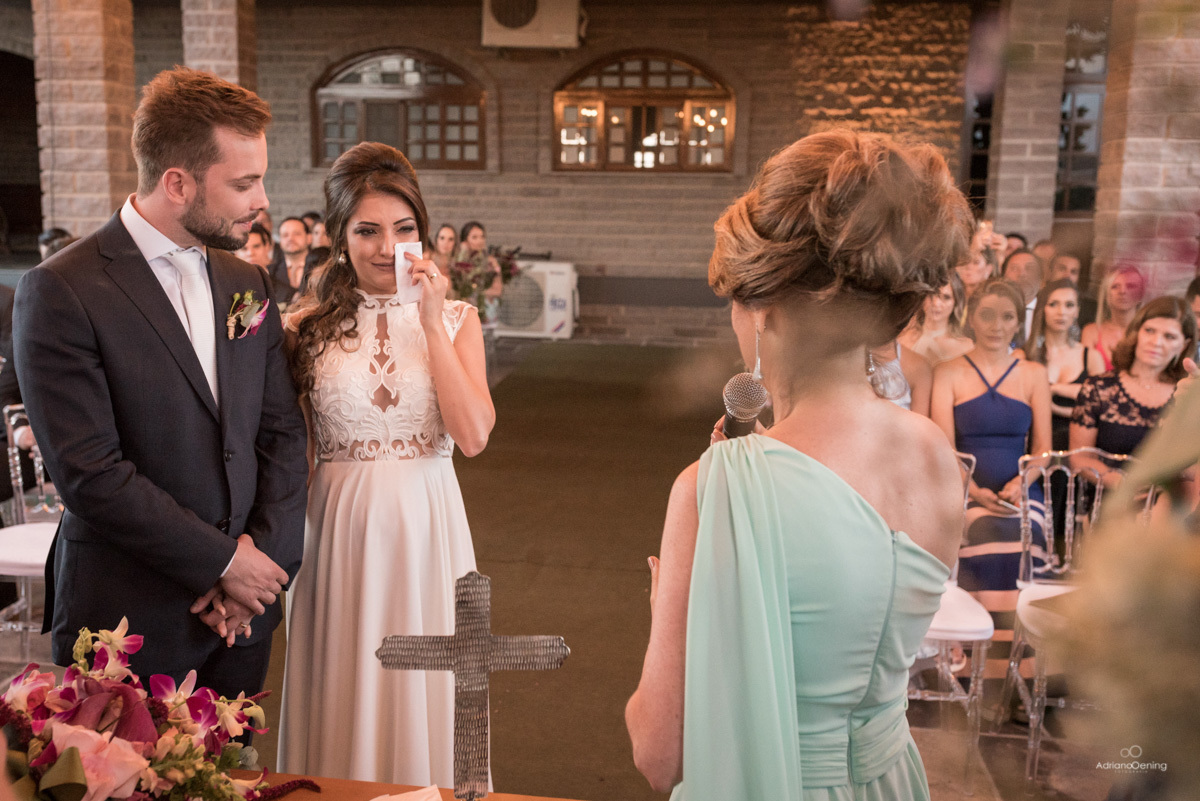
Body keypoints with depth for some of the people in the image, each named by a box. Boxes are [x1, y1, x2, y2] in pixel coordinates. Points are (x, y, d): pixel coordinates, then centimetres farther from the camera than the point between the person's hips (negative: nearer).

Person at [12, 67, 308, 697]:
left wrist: (264, 554, -6)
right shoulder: (59, 292, -12)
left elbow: (283, 432, 7)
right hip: (130, 624, -5)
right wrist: (223, 561, -13)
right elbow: (89, 472, -18)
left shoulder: (246, 281, 7)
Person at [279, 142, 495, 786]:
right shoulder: (309, 325, 1)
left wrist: (433, 322, -12)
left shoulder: (456, 318, 3)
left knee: (424, 695, 11)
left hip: (427, 525, 0)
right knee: (343, 700, 11)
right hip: (340, 526, 0)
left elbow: (473, 436, -12)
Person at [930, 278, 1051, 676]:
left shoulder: (1034, 375, 17)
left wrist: (1018, 484, -8)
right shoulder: (948, 374, 10)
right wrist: (976, 492, -14)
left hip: (1022, 494, 2)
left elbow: (1043, 449, 12)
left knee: (1015, 542, -28)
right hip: (965, 494, -1)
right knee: (987, 538, -30)